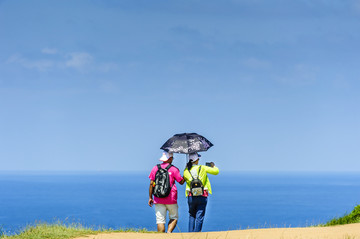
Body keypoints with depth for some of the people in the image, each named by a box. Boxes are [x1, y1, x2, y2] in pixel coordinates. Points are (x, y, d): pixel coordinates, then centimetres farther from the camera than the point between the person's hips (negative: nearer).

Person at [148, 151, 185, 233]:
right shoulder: (174, 169, -3)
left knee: (160, 220, 2)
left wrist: (150, 197, 9)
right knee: (174, 218, 13)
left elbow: (151, 184, 4)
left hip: (158, 199, 2)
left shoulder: (155, 168, 5)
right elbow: (181, 182, 4)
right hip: (171, 199, -2)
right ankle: (169, 232, -8)